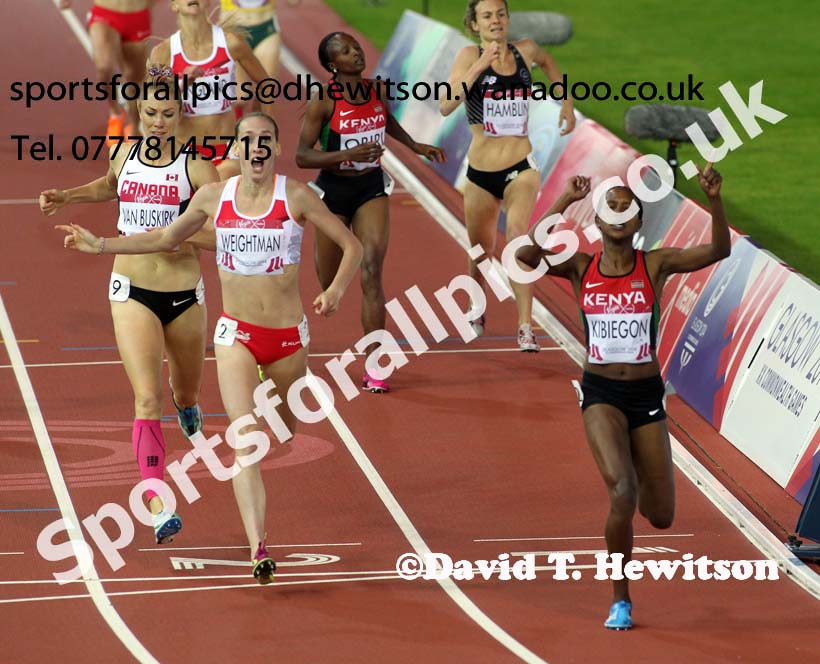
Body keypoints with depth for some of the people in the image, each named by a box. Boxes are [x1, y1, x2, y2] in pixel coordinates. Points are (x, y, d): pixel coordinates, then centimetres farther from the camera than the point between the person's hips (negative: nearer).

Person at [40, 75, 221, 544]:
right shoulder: (126, 154, 3)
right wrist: (67, 197, 17)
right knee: (148, 399, -14)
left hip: (184, 292, -1)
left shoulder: (196, 166, -9)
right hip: (132, 291, 1)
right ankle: (159, 508, -19)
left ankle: (186, 401, 62)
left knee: (187, 393, 21)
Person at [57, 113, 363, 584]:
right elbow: (166, 238, 18)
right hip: (236, 334, 0)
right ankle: (258, 548, -25)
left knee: (296, 430, 15)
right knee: (245, 440, -16)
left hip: (288, 334, 0)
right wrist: (101, 245, 12)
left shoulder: (296, 196, -7)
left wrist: (336, 290, -20)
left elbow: (352, 245, -2)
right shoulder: (214, 197, 1)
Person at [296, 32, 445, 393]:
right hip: (333, 190, -3)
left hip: (371, 188, 3)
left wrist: (415, 146, 21)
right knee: (328, 284, 8)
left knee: (371, 273, -14)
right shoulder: (323, 102, -15)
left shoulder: (376, 92, 0)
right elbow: (302, 156, -17)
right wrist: (347, 154, -28)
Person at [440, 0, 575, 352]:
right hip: (480, 173, 0)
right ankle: (476, 311, 45)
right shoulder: (470, 56, -8)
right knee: (481, 253, 15)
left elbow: (548, 63, 28)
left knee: (518, 235, -23)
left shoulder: (525, 50, 1)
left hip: (520, 168, 0)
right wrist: (479, 66, -29)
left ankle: (525, 328, -26)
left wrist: (567, 102, 22)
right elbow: (446, 106, -24)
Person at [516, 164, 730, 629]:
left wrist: (715, 202, -31)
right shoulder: (581, 269, -1)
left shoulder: (656, 265, -2)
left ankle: (631, 490, 46)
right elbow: (527, 253, -18)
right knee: (622, 491, -24)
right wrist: (565, 202, -21)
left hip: (646, 395, 1)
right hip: (601, 394, -1)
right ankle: (621, 600, -6)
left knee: (661, 516, 6)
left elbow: (719, 250, -16)